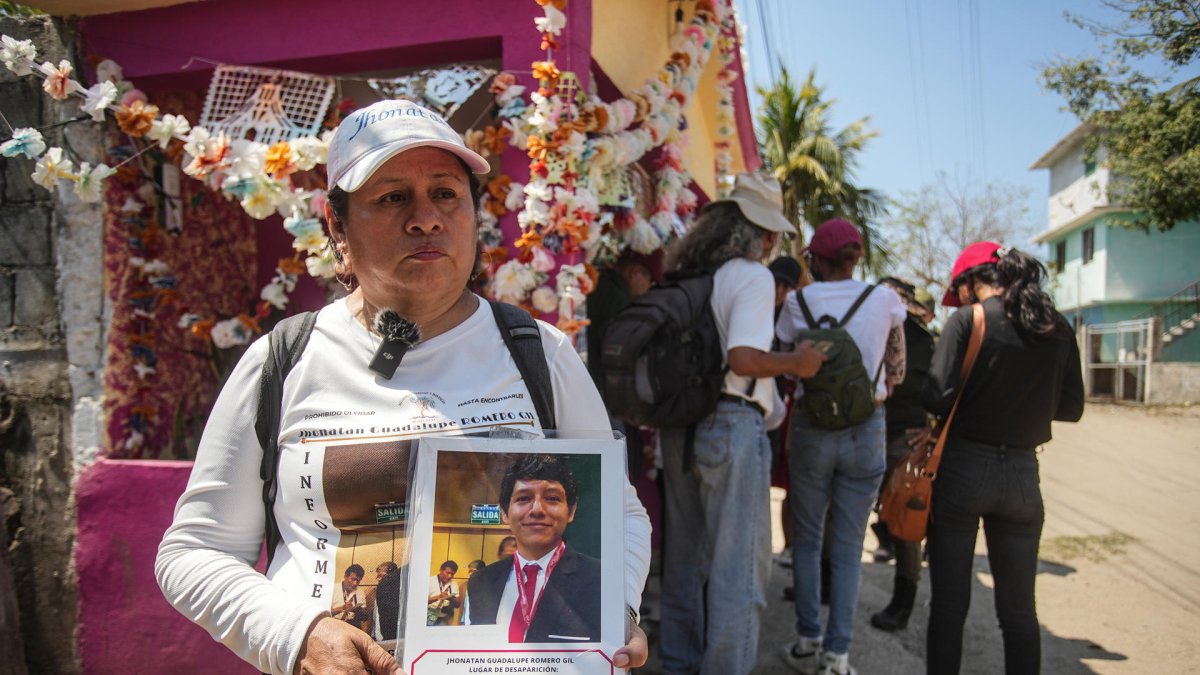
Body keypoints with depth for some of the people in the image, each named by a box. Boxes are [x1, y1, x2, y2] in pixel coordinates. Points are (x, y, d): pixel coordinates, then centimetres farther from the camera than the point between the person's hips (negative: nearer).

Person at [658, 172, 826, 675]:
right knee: (737, 559, 5)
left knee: (686, 552, 18)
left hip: (679, 422, 8)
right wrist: (796, 362, -6)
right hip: (730, 424, -7)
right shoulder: (752, 276, -11)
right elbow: (743, 358, -21)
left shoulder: (685, 272, 11)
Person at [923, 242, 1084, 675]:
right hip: (1022, 472, 4)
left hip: (963, 469, -4)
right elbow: (1071, 408, 9)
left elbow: (937, 398, -17)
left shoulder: (967, 320, -10)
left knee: (949, 603, 8)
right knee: (1019, 608, 16)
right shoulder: (1057, 329, 4)